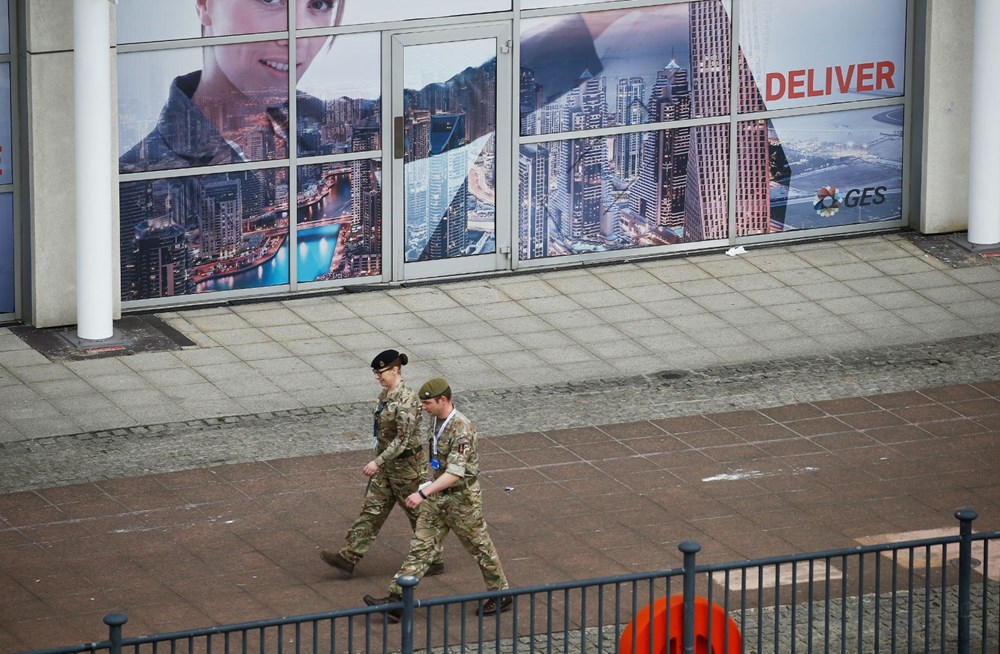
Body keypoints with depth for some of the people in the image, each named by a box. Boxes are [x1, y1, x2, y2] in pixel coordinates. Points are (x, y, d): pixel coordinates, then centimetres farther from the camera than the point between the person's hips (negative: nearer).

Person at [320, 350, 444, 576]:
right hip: (387, 464, 9)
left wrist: (378, 462, -27)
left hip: (407, 466, -9)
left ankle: (434, 561, 20)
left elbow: (403, 439, -26)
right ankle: (349, 556, 6)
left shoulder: (406, 401, -23)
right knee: (372, 509, 7)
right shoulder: (385, 394, 5)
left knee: (418, 513, 5)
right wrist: (379, 461, 21)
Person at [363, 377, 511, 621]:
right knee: (420, 546, 2)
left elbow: (455, 473, -35)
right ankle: (397, 600, -1)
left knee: (480, 548, 8)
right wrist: (429, 493, 22)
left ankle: (502, 595, 25)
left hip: (462, 498, -8)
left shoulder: (461, 430, -26)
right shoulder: (436, 421, 2)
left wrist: (423, 494, -42)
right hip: (438, 497, 8)